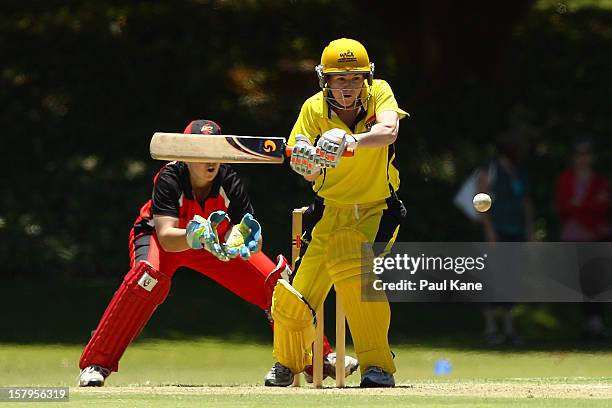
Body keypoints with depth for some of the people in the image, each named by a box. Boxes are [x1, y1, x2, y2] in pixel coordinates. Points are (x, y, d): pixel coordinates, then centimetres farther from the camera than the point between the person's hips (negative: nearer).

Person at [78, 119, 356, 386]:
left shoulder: (229, 182, -26)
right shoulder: (169, 180, -33)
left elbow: (255, 243, -30)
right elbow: (166, 237, -44)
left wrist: (246, 240, -53)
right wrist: (194, 236, -64)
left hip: (215, 242, 4)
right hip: (157, 238, -4)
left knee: (274, 279, -9)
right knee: (150, 276, -36)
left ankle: (320, 357, 10)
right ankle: (96, 364, -31)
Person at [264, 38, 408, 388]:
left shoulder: (379, 93, -13)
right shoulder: (315, 109, -9)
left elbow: (388, 131, -34)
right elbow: (309, 175, -11)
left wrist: (353, 141, -51)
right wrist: (307, 164, -34)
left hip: (376, 214, -3)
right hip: (331, 212, 3)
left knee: (352, 267, -31)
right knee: (292, 300, -2)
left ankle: (378, 365, -22)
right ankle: (289, 362, 30)